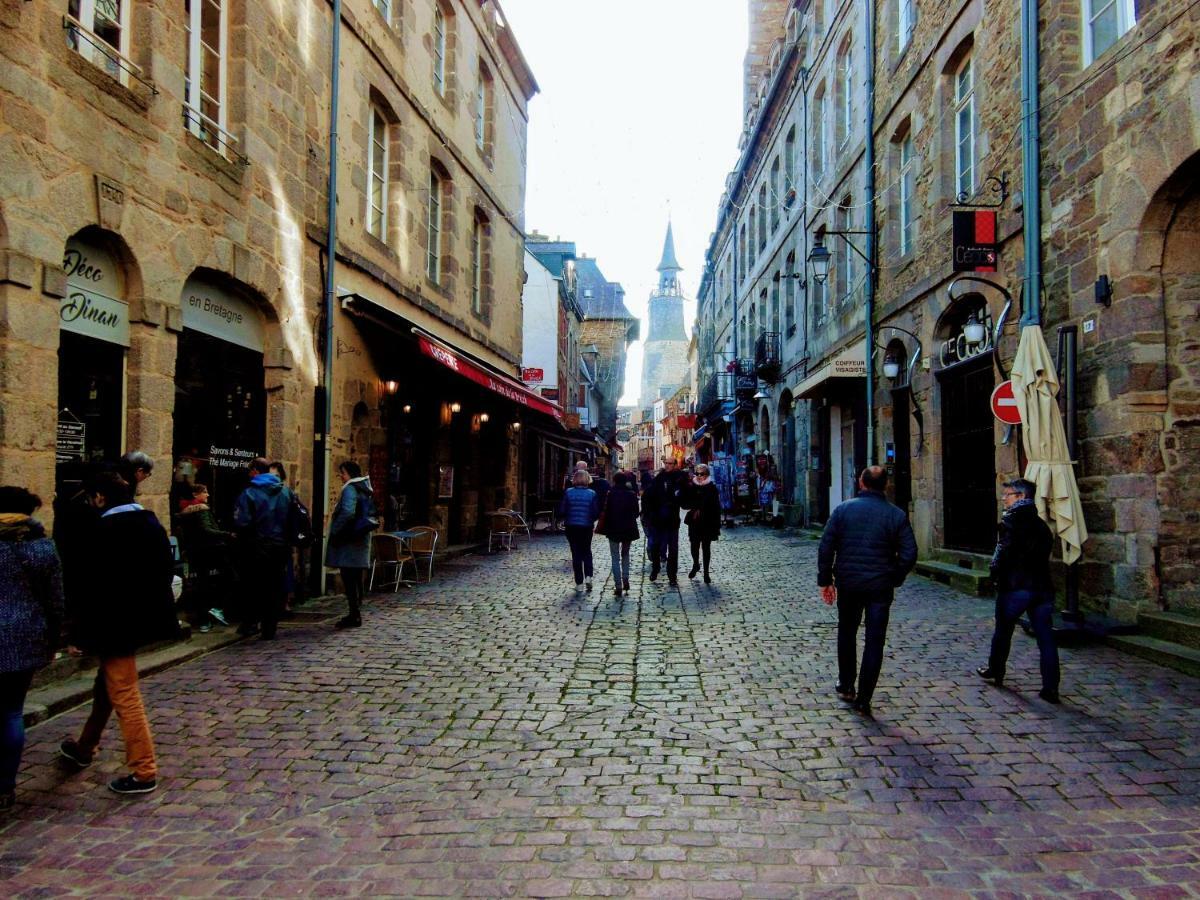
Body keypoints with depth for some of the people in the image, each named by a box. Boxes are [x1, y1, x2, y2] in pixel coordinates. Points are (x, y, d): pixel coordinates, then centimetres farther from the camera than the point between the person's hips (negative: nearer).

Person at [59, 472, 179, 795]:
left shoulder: (106, 530, -17)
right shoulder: (151, 523, 4)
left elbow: (96, 586, -18)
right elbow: (167, 567, 8)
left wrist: (80, 634, -11)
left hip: (117, 621, -8)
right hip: (143, 615, 9)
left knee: (124, 695, -1)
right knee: (107, 683, 25)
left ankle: (144, 772, 4)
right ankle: (85, 748, 43)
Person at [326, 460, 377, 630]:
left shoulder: (350, 489, -13)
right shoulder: (365, 489, 15)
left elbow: (347, 513, -26)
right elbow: (371, 514, 20)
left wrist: (334, 532, -16)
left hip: (348, 541, -9)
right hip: (361, 540, 9)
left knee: (349, 579, -6)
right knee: (356, 579, 14)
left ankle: (354, 616, -5)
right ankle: (356, 614, 21)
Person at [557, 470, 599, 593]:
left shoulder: (568, 492, -7)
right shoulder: (592, 494, -7)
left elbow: (562, 511, -8)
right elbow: (596, 513, -7)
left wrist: (562, 519, 13)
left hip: (572, 527, 0)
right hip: (587, 527, 0)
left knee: (576, 554, 7)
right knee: (587, 551, 19)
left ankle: (579, 583, 8)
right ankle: (588, 576, 2)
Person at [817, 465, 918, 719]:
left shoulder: (843, 509, -2)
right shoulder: (896, 515, -4)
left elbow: (826, 547, -4)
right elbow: (909, 554, -5)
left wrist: (825, 580, 4)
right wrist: (895, 579, 9)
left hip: (848, 584, 1)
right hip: (880, 587, -1)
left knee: (847, 634, 22)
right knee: (874, 643, 6)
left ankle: (846, 685, 29)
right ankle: (863, 700, 6)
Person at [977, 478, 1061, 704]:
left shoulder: (1012, 519, -9)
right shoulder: (1041, 524, 13)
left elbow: (1005, 551, -17)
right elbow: (1045, 551, 13)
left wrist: (995, 575, -4)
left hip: (1015, 586, -5)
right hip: (1042, 586, 5)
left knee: (1003, 630, 15)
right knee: (1045, 638, 3)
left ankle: (995, 672, 30)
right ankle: (1050, 688, 1)